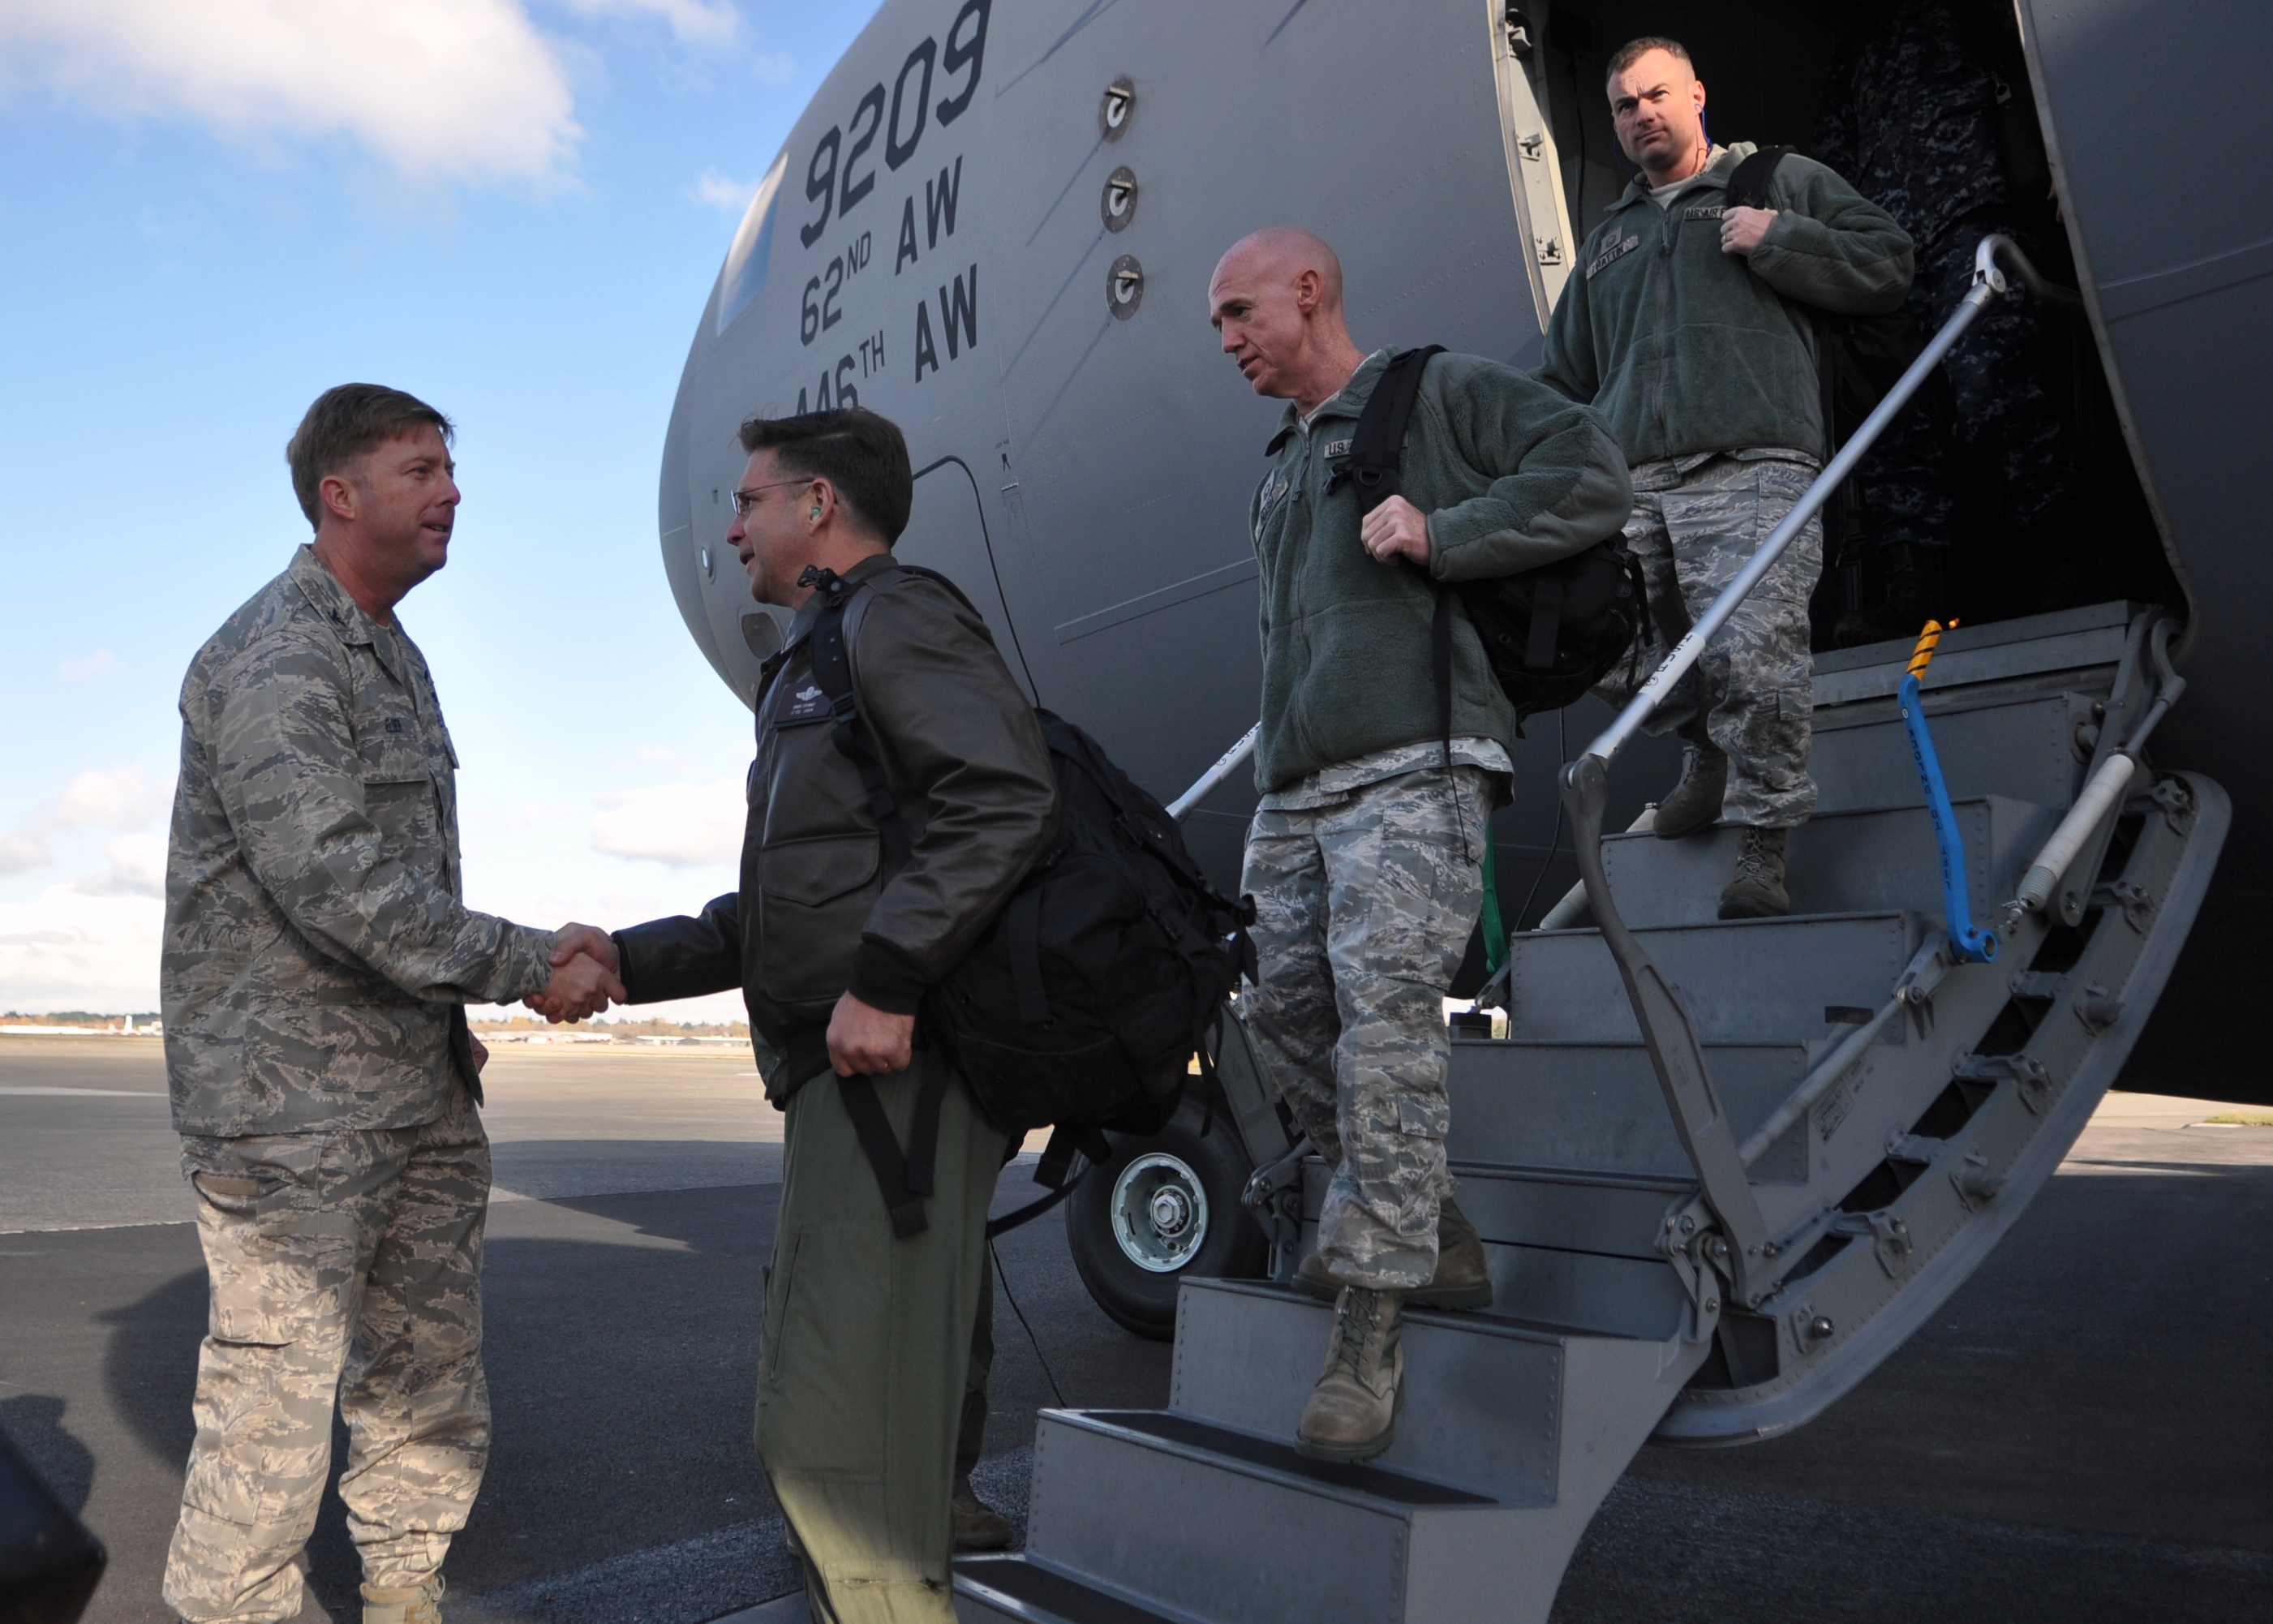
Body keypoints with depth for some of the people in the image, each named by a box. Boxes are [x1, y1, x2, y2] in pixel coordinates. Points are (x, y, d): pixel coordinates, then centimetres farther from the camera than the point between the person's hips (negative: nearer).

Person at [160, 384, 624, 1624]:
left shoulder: (395, 657, 17)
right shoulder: (273, 655, -12)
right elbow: (330, 879, -23)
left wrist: (449, 1022, 14)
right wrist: (527, 966, -19)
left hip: (420, 1097, 9)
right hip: (291, 1100, -9)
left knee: (430, 1399, 15)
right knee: (272, 1411, -3)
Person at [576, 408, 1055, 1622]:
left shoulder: (892, 618, -4)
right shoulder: (815, 660, 27)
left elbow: (1005, 798, -22)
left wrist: (884, 980, -25)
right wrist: (627, 963, 19)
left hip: (890, 1067, -11)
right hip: (853, 1077, 11)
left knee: (831, 1426, -9)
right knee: (890, 1402, 17)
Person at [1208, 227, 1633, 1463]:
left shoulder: (1440, 392, 7)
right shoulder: (1282, 467, 29)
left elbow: (1591, 476, -4)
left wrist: (1438, 534, -10)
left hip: (1411, 771, -8)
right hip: (1295, 792, 8)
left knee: (1387, 1013, -19)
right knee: (1286, 1016, 3)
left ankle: (1368, 1327, -16)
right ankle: (1431, 1241, 19)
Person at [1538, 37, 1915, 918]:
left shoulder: (1782, 179, 20)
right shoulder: (1608, 239, 32)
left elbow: (1887, 261, 13)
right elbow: (1564, 378, 32)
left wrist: (1775, 240, 0)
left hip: (1751, 467, -5)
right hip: (1628, 483, 5)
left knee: (1755, 654, -18)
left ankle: (1762, 849, -7)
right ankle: (1711, 749, 25)